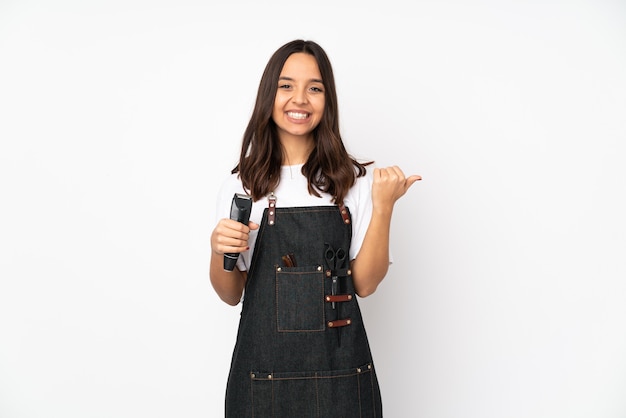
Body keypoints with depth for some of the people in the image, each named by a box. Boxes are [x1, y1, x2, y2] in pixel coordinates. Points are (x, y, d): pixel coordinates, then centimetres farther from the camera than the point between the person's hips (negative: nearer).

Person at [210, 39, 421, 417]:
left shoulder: (355, 180, -1)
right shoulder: (241, 186, 1)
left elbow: (364, 284, -4)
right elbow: (231, 294, 5)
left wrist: (383, 206, -13)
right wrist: (219, 251, -14)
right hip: (264, 368, 1)